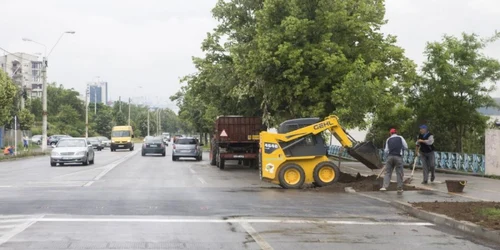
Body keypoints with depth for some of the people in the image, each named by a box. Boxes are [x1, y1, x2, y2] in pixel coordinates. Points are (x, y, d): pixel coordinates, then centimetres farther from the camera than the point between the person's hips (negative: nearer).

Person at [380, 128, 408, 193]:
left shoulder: (388, 139, 12)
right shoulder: (400, 138, 8)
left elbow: (386, 151, 10)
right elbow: (406, 147, 8)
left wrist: (386, 153, 31)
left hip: (390, 156, 1)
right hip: (398, 156, -1)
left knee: (388, 172, 4)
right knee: (399, 173, 5)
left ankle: (384, 186, -9)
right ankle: (400, 189, 6)